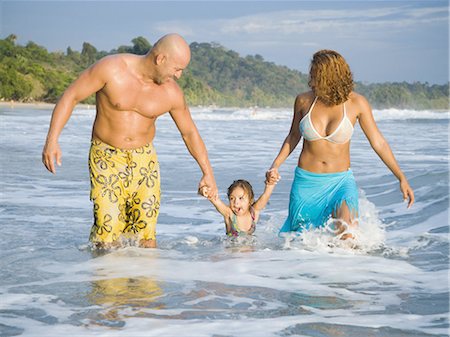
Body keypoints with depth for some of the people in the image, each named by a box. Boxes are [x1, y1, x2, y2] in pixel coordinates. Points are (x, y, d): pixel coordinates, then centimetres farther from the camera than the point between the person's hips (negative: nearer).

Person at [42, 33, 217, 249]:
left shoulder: (171, 93, -4)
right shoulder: (111, 68, -14)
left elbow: (189, 132, 10)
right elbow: (70, 96, -10)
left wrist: (207, 172, 10)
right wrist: (52, 140, -19)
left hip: (144, 160, 3)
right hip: (106, 157, -3)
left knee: (145, 234, -5)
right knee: (108, 232, -13)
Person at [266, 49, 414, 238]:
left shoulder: (356, 103, -9)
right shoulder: (304, 101, -4)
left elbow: (378, 142, -2)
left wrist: (401, 178, -4)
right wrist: (276, 165, -2)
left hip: (340, 180, -2)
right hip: (307, 181, 2)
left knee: (348, 235, -24)